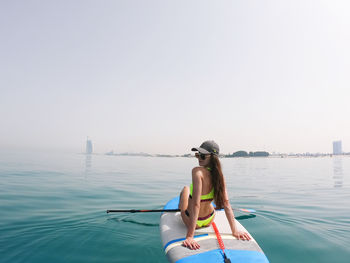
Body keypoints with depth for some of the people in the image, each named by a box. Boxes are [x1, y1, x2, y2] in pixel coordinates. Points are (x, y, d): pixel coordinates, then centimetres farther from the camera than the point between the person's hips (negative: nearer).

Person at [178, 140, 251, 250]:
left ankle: (181, 207, 60)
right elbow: (226, 203, -16)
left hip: (191, 220, -4)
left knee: (186, 189, 24)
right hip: (209, 220, 4)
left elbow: (196, 204, -36)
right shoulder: (219, 175, -14)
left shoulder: (197, 171, -33)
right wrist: (235, 231, -12)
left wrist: (189, 236, -35)